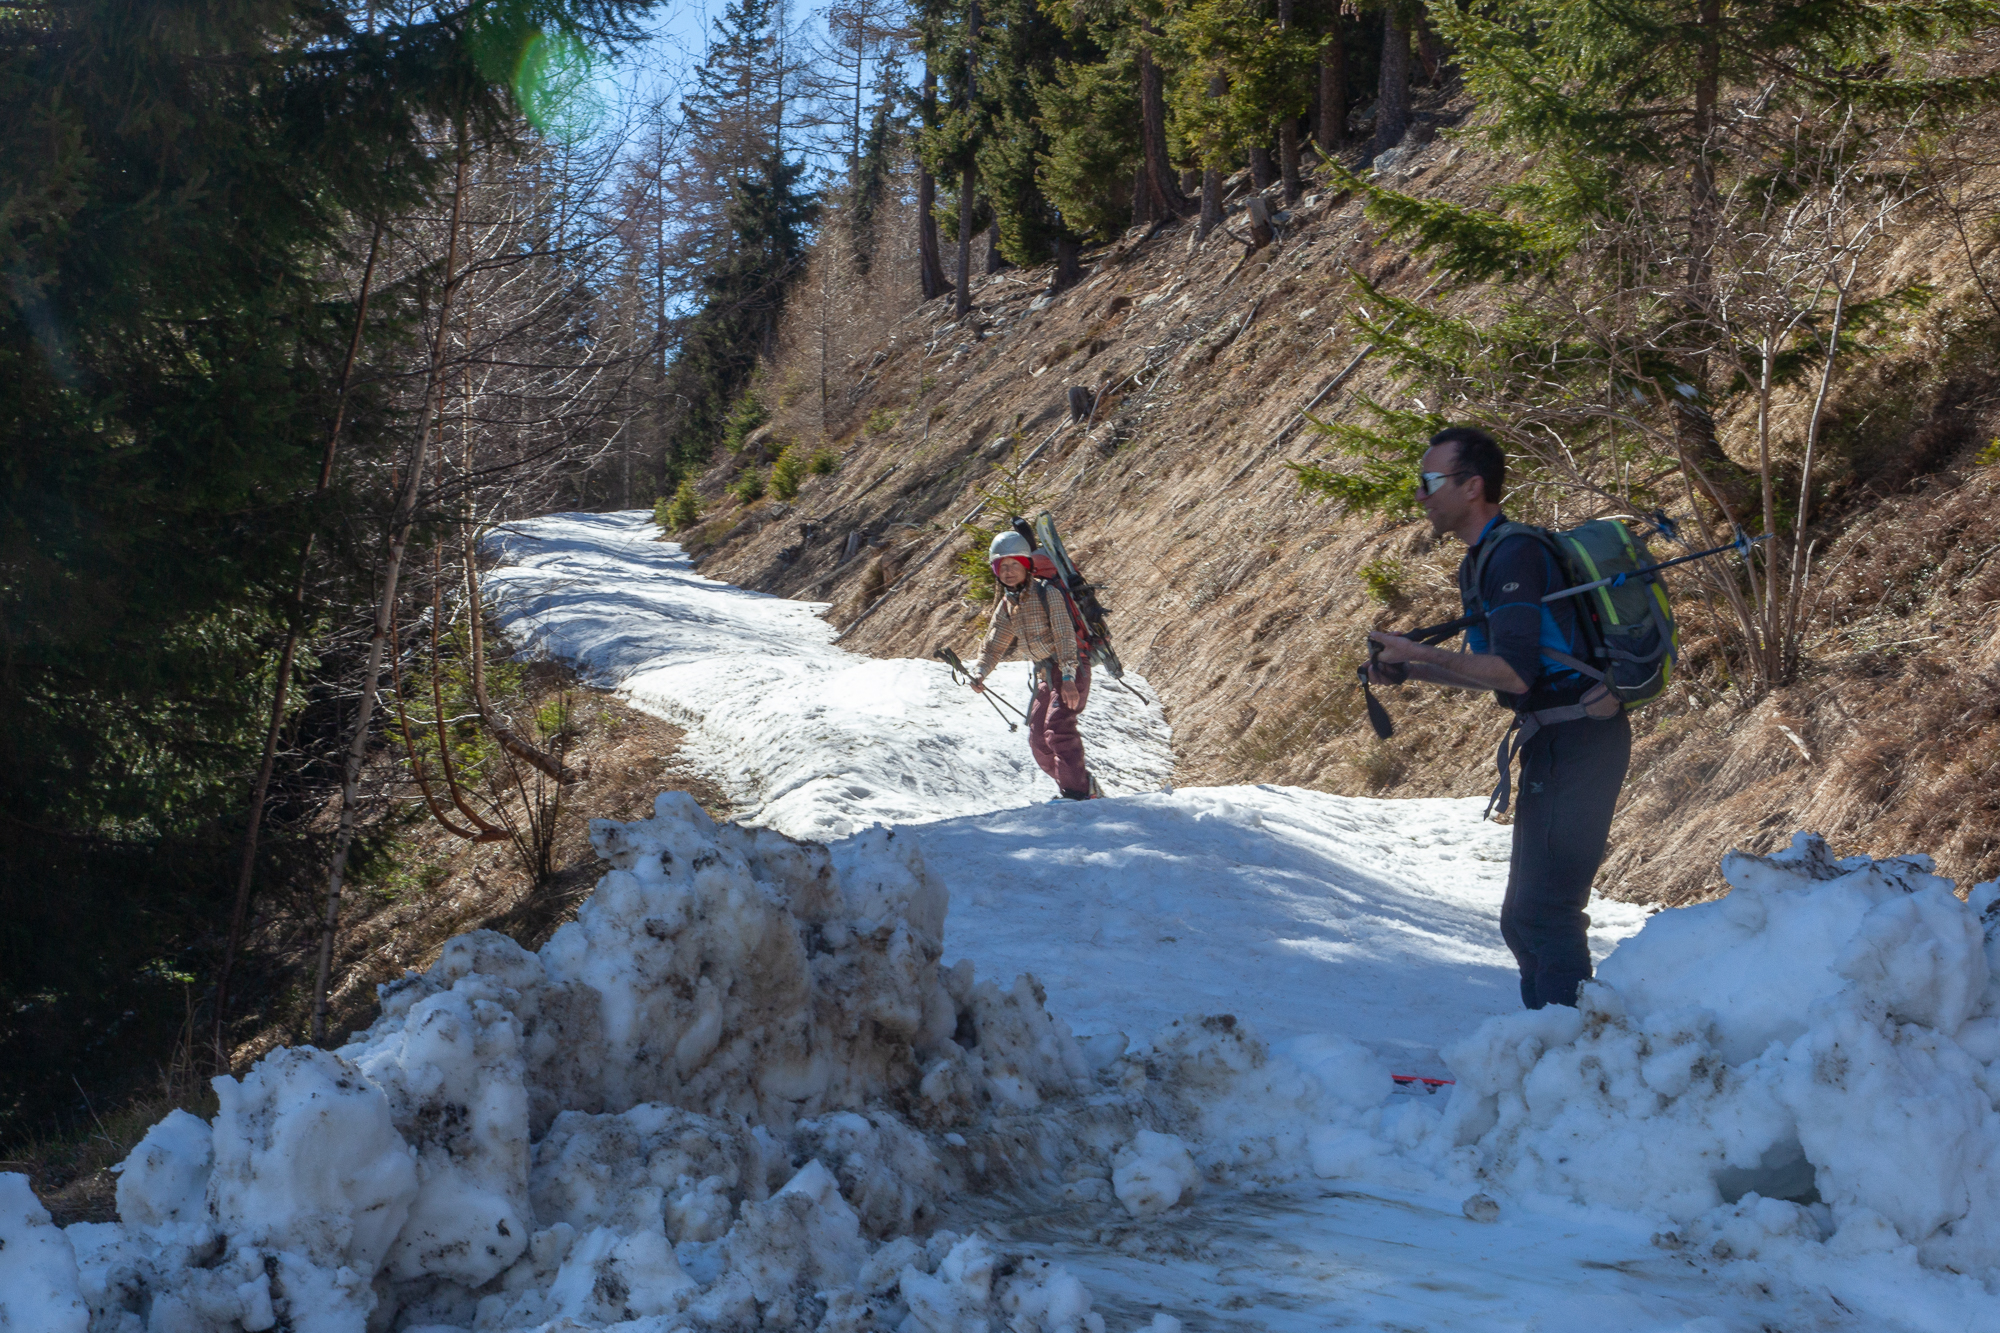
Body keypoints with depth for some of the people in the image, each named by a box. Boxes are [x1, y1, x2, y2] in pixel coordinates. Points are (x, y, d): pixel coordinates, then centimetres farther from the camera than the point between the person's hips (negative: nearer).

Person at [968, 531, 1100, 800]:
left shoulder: (1047, 593, -13)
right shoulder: (1006, 606, 9)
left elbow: (1065, 636, -21)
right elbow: (994, 645, 16)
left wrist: (1068, 678, -31)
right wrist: (979, 673, -4)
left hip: (1071, 669, -8)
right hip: (1044, 675, 8)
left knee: (1057, 726, -24)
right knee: (1039, 738, 4)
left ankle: (1076, 792, -26)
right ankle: (1087, 787, 13)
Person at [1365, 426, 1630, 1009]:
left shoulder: (1515, 556, -18)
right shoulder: (1478, 564, 14)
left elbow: (1514, 673, -25)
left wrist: (1420, 651, -18)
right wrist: (1408, 672, 12)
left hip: (1577, 741, -11)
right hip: (1554, 743, 11)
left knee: (1544, 911, -10)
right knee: (1524, 918, 17)